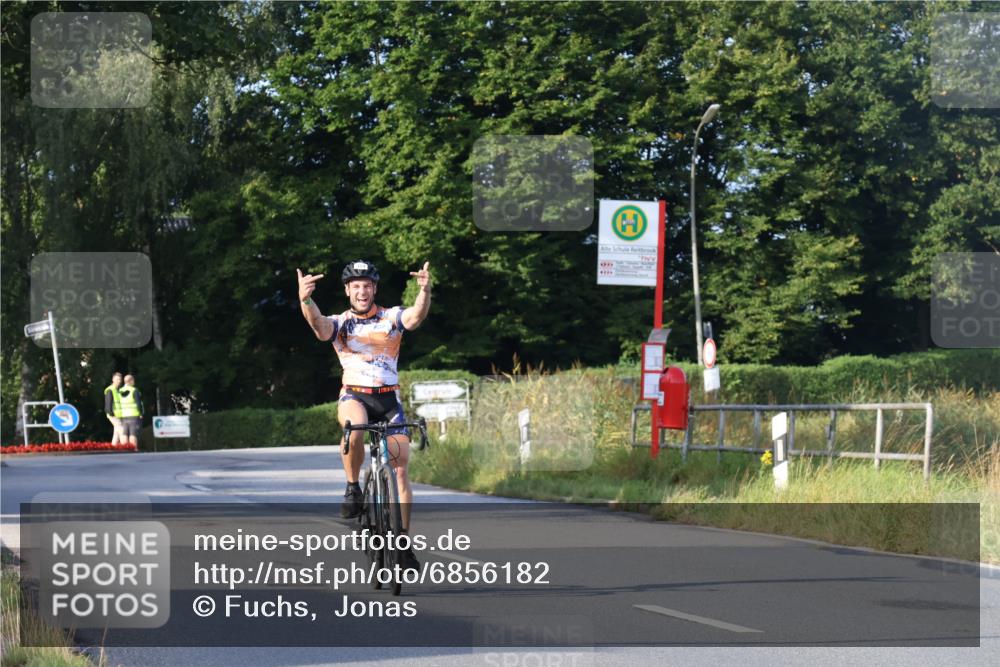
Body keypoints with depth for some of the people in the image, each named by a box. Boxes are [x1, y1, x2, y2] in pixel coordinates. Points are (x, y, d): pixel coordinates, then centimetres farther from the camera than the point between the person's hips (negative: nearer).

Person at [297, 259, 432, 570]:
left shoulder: (391, 317, 1)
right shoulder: (339, 323, 1)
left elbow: (416, 316, -22)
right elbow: (318, 323, -23)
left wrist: (425, 291, -44)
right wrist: (305, 299, -45)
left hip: (388, 399, 1)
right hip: (354, 395, -1)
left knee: (401, 470, -5)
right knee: (354, 430, -38)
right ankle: (352, 487, -14)